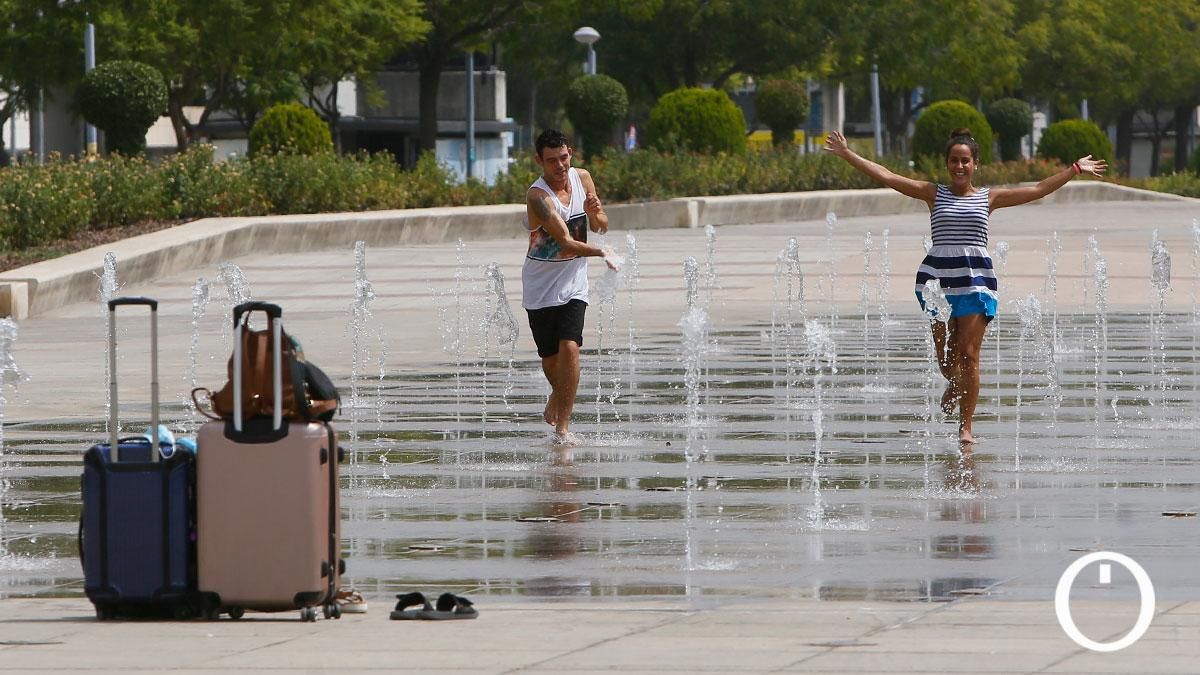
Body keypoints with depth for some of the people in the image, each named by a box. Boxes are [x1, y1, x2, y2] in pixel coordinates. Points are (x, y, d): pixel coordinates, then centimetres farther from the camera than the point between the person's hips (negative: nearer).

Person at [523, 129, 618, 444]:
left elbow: (602, 227, 10)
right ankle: (559, 396, 42)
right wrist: (600, 252, -44)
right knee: (550, 358, 8)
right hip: (541, 286, -3)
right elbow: (566, 241, -28)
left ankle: (562, 427, -10)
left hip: (573, 284, 3)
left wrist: (595, 214, -14)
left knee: (569, 347, -15)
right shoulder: (538, 196, -20)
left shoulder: (582, 179, -1)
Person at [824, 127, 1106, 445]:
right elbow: (885, 176, 5)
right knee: (945, 355, 5)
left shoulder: (989, 197, 10)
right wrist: (847, 154, 1)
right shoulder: (934, 194, 9)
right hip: (937, 276, 1)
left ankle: (966, 426, 0)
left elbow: (1039, 189, 12)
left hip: (975, 278, -1)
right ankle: (954, 385, 41)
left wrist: (1075, 169, 11)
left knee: (969, 355, -7)